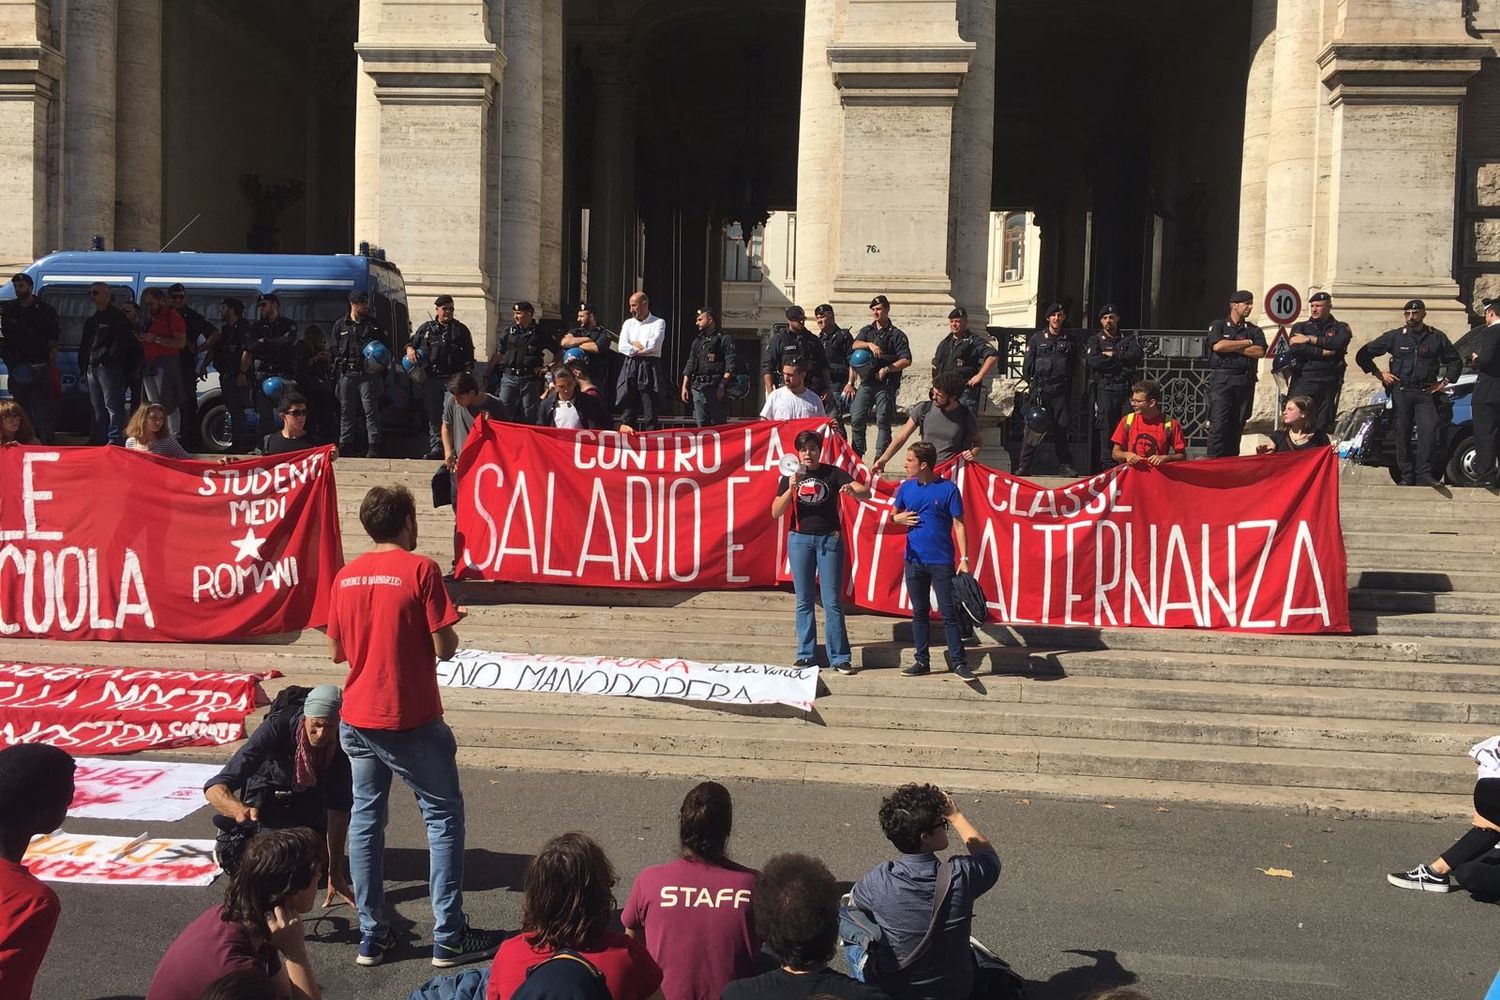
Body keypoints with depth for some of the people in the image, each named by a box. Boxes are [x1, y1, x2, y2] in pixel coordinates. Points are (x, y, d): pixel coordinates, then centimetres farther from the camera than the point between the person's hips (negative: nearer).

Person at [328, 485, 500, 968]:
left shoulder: (345, 576, 6)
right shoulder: (420, 569, -11)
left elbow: (336, 651, 13)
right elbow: (444, 648, -12)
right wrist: (449, 629, 8)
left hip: (357, 719, 6)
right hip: (411, 720, -5)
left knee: (366, 817, 13)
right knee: (444, 816, 6)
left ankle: (372, 936, 16)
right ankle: (448, 938, 6)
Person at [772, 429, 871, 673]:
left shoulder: (833, 473, 0)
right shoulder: (790, 477, 6)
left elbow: (866, 492, -10)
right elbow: (776, 512, -1)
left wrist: (853, 490, -32)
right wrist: (791, 489, -16)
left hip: (830, 539, -2)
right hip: (800, 539, 2)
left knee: (832, 601, -3)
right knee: (804, 601, 6)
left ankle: (840, 657, 1)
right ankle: (805, 655, 13)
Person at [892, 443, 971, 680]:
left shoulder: (948, 489, -6)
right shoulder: (906, 487, 6)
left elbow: (958, 524, -6)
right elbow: (894, 514, 20)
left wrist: (964, 558, -13)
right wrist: (899, 519, -4)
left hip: (941, 561, -4)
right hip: (914, 560, 4)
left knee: (948, 613, -3)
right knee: (919, 612, 10)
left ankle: (958, 661, 3)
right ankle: (921, 661, 18)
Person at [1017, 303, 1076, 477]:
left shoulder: (1068, 340, 13)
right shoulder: (1037, 338, 7)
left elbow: (1071, 368, 16)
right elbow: (1028, 364, 4)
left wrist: (1070, 394, 11)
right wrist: (1030, 383, -5)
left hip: (1060, 390, 2)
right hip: (1040, 388, -2)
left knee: (1061, 428, 3)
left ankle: (1065, 465, 10)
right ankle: (1023, 466, -6)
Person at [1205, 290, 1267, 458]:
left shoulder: (1254, 330, 16)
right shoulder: (1218, 325, 8)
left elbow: (1260, 352, -1)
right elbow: (1218, 345, -13)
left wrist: (1231, 347, -7)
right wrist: (1247, 343, -3)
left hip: (1245, 380, 4)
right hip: (1221, 378, -4)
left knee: (1238, 423, 3)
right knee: (1219, 421, -12)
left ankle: (1231, 461, 8)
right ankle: (1214, 460, -14)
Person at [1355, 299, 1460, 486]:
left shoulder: (1437, 337, 10)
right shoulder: (1395, 336, 7)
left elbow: (1454, 361, 22)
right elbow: (1363, 355, 9)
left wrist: (1445, 381, 10)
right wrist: (1378, 374, 3)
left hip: (1426, 393, 0)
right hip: (1401, 392, 0)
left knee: (1428, 430, -16)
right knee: (1402, 434, 0)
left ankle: (1423, 475, -16)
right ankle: (1407, 476, 6)